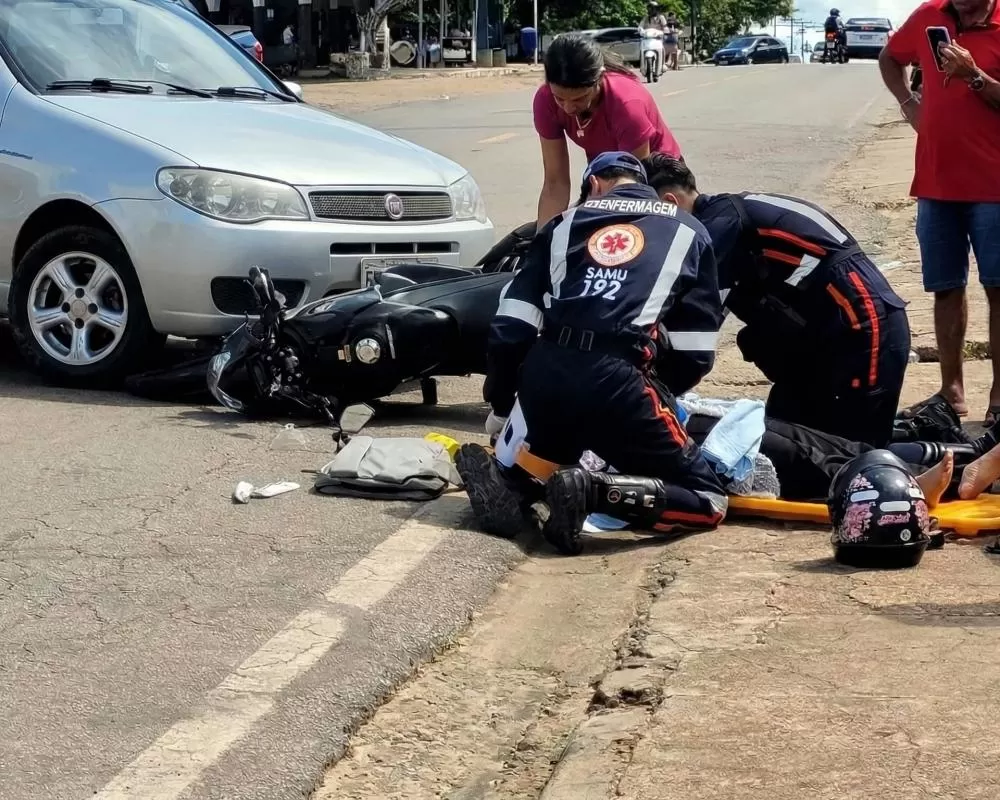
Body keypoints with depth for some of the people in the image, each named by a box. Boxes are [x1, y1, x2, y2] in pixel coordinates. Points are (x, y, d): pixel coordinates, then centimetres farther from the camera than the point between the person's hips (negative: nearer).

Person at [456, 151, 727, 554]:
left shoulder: (565, 223, 21)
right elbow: (695, 350, 13)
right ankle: (593, 490, -17)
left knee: (550, 457, 36)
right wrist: (661, 392, 32)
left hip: (542, 376, 4)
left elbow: (511, 326, 14)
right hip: (615, 380, -4)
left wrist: (499, 405, 25)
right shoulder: (688, 231, 18)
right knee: (707, 501, 6)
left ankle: (501, 477, 2)